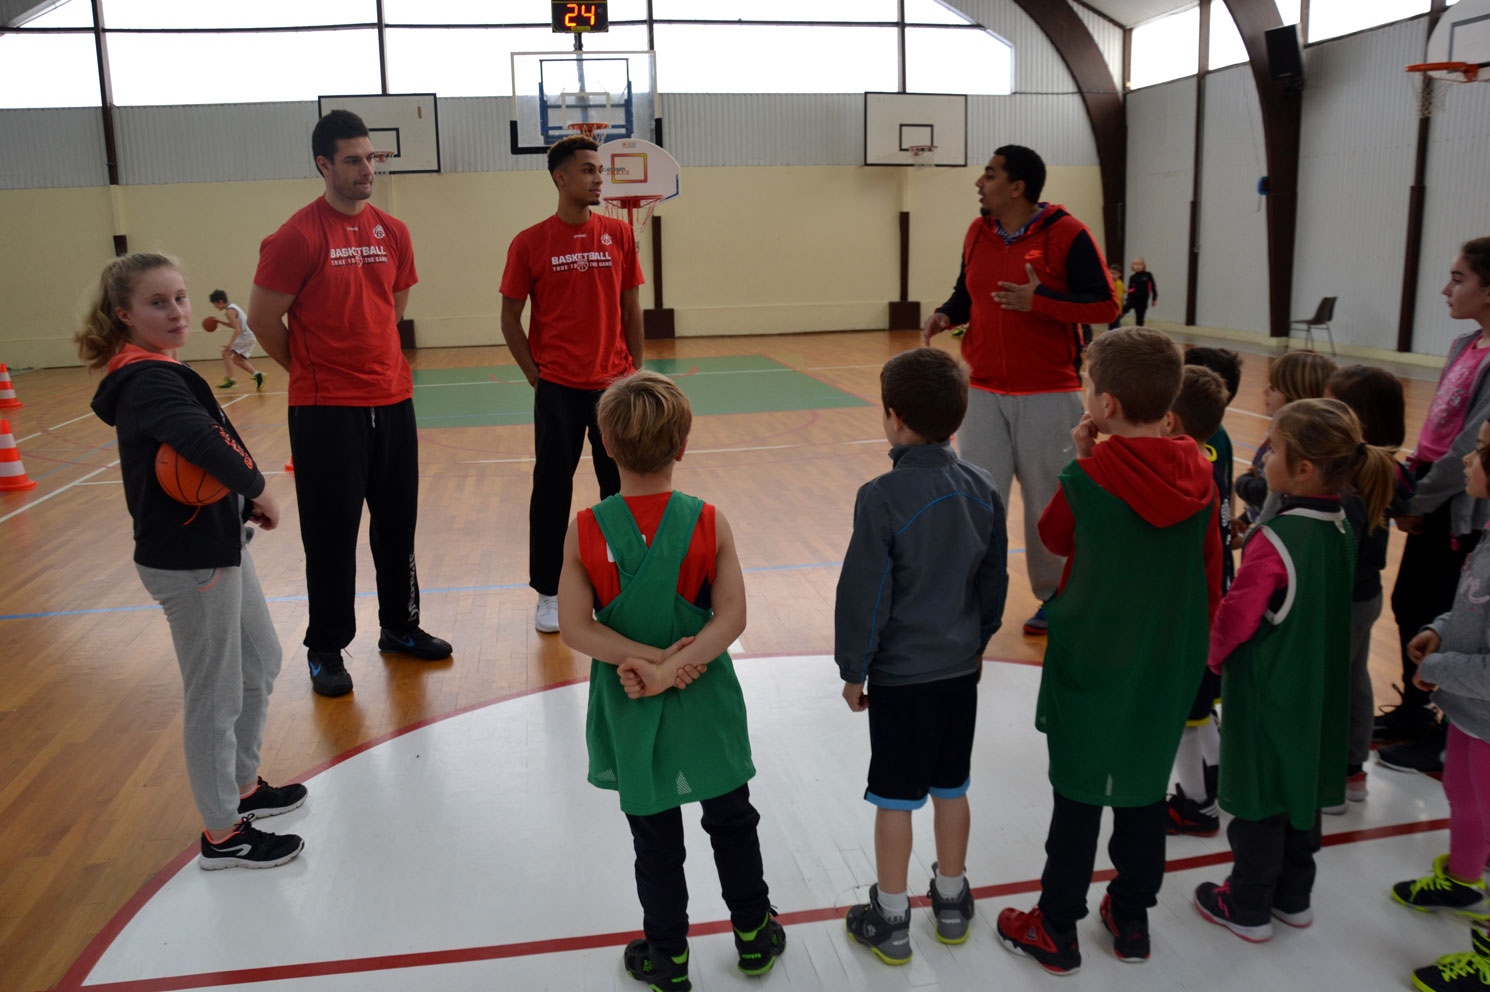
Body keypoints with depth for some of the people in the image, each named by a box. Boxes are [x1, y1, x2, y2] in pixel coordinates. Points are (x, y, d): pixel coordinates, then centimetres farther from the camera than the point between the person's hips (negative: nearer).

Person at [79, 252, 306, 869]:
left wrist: (241, 501, -8)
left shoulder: (152, 373, 12)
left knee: (260, 666, 23)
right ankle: (222, 834, 18)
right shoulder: (149, 379, -21)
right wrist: (256, 487, -26)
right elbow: (199, 438, -40)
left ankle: (243, 787, 40)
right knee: (215, 698, 2)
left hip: (217, 545, 10)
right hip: (188, 561, -10)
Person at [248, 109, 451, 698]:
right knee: (331, 534, 2)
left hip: (392, 401, 6)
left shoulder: (392, 232, 7)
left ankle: (401, 627, 30)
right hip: (326, 410, -5)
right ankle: (325, 650, 16)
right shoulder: (299, 235, -11)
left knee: (398, 524, 14)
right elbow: (263, 318, -6)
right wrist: (311, 369, 4)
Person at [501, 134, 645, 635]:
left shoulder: (619, 235, 4)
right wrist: (535, 375, -4)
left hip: (614, 384, 2)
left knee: (622, 485, 9)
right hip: (558, 388, -2)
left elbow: (631, 308, 8)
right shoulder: (530, 244, -3)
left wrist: (635, 370, 4)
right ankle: (549, 593, 16)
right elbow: (510, 317, 2)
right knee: (552, 489, 4)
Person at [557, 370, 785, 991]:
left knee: (655, 840, 16)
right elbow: (732, 616, -20)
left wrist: (653, 659, -18)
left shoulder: (586, 531, -13)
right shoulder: (710, 524, -13)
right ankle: (755, 936, 37)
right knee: (732, 822, 21)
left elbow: (574, 628, -17)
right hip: (705, 707, 0)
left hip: (632, 712, 0)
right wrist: (672, 667, -21)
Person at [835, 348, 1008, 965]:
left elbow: (864, 594, -16)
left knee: (894, 798, 8)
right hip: (959, 667, 5)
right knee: (951, 787, 19)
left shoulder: (882, 497, -21)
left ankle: (891, 920, 22)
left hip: (899, 673, -5)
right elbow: (995, 582, 7)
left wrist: (853, 670, -4)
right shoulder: (983, 490, -3)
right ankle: (951, 902, 34)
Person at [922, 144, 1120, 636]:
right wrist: (947, 314, -1)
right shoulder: (977, 233, 7)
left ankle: (1055, 597, 25)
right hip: (984, 393, 4)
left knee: (1049, 501, 7)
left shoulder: (1066, 233, -9)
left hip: (1049, 394, -4)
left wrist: (1040, 300, -21)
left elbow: (1105, 305, -10)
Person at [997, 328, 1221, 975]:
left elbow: (1054, 537, 0)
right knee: (1144, 790, 18)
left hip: (1091, 663, -4)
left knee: (1079, 798, 8)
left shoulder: (1088, 477, -20)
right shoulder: (1198, 476, -6)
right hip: (1170, 666, 4)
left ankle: (1056, 931, 23)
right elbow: (1211, 571, 3)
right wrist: (1199, 645, 16)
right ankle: (1132, 919, 33)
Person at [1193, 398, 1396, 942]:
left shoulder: (1274, 540, -26)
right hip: (1318, 687, 7)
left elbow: (1237, 616, -20)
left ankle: (1248, 909, 24)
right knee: (1301, 789, 20)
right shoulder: (1341, 528, -3)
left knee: (1259, 799, 8)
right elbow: (1328, 608, 9)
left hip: (1266, 690, -7)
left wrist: (1215, 655, -2)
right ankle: (1293, 896, 37)